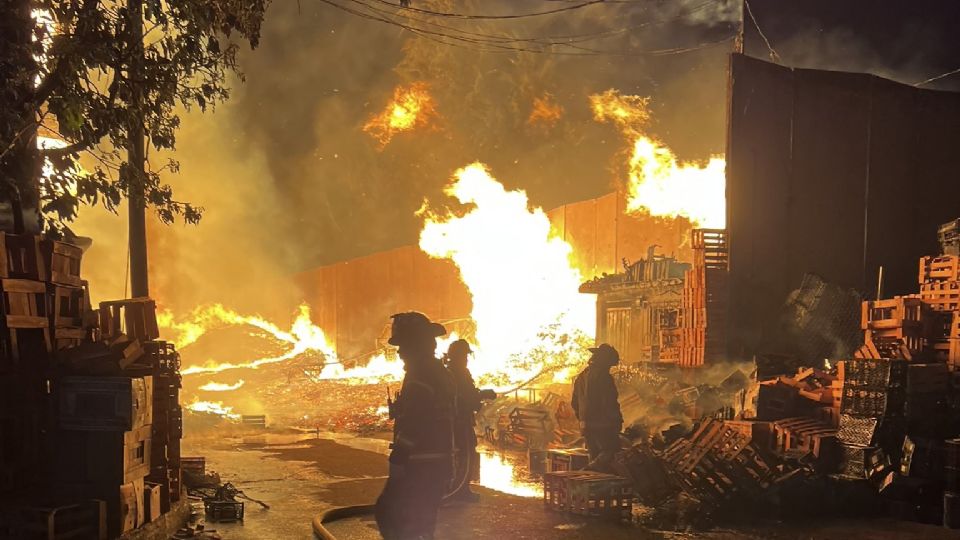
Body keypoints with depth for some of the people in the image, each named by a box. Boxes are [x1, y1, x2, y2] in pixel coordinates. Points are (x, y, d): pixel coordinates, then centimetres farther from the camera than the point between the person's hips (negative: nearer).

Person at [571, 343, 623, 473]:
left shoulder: (581, 377, 16)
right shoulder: (603, 377, -11)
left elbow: (575, 403, 22)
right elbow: (610, 402, -15)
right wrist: (618, 421, -6)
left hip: (586, 425, 8)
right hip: (602, 424, -8)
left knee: (595, 455, 13)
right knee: (611, 449, -8)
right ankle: (593, 467, -27)